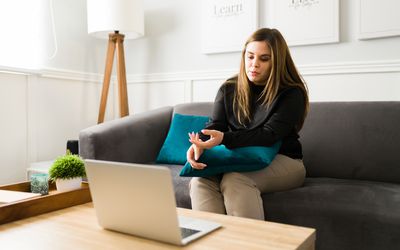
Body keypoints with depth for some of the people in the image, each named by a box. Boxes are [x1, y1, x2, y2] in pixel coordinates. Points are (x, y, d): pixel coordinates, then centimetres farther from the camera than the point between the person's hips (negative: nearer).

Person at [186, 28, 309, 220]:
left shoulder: (292, 94, -6)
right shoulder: (229, 89, 8)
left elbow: (269, 135, -17)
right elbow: (215, 125, 2)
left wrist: (224, 139, -32)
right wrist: (199, 143, -23)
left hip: (281, 160, -3)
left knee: (235, 180, -35)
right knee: (201, 180, -28)